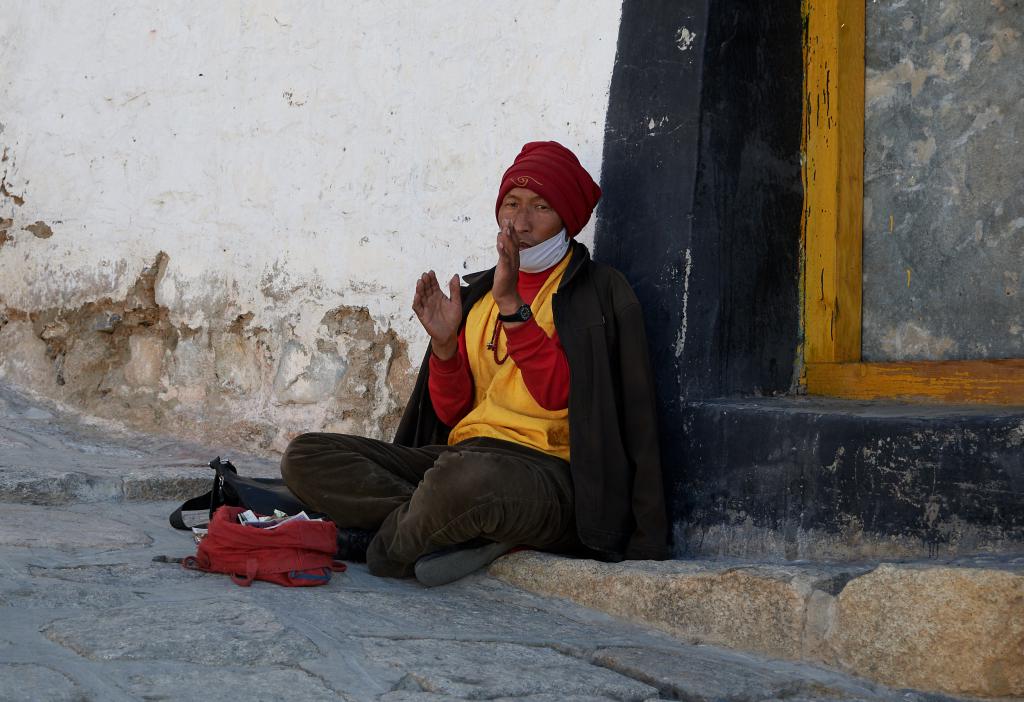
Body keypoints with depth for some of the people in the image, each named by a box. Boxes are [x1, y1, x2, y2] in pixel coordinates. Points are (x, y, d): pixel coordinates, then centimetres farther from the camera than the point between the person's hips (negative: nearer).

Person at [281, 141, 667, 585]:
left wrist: (511, 304, -15)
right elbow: (452, 414, 14)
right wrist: (445, 344, -3)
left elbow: (556, 394, -12)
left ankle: (386, 543, -9)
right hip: (459, 457, 7)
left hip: (545, 469, -7)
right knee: (305, 457, -8)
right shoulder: (476, 293, 20)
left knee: (463, 477, -42)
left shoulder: (598, 292, 4)